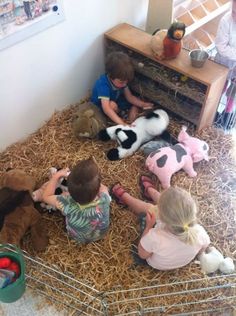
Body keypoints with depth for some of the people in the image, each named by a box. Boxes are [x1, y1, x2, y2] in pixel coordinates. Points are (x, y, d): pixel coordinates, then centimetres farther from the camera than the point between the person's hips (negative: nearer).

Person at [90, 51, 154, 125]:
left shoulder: (121, 80, -16)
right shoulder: (103, 85, -38)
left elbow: (129, 97, -8)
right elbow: (106, 108, -48)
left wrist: (142, 104, -25)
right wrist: (122, 124, -56)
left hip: (116, 101, 7)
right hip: (100, 107, -7)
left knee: (136, 102, -4)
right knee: (112, 105, -38)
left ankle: (130, 121, -19)